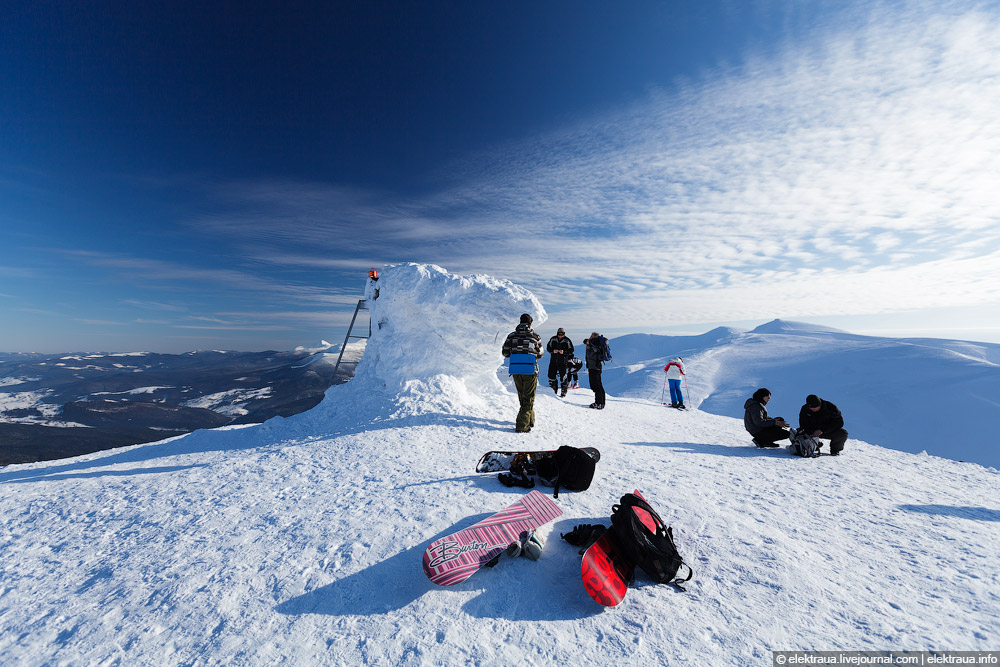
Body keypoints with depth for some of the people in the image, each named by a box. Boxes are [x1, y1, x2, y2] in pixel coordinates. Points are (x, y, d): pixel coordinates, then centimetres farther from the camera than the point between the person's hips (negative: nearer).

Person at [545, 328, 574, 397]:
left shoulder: (567, 341, -3)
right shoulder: (553, 339, 4)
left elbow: (571, 350, -2)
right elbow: (548, 347, 8)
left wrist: (564, 352, -19)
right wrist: (553, 351, -12)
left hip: (562, 362, -3)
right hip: (553, 361, 3)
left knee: (562, 377, -3)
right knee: (551, 375, 4)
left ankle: (564, 392, 12)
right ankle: (554, 390, 22)